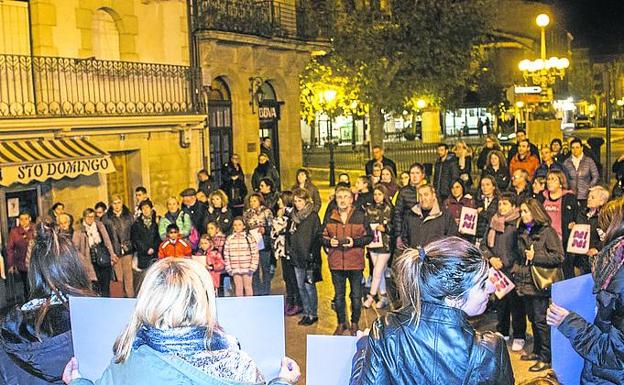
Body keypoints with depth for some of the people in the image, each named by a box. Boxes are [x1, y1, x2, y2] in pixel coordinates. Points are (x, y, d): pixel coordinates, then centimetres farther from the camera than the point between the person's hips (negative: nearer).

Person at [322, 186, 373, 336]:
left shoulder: (360, 216, -3)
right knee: (339, 295, 13)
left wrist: (355, 242, -16)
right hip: (336, 263, 2)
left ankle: (355, 323, 25)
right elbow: (322, 237, 11)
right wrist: (329, 241, -10)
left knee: (356, 295, 8)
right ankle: (341, 323, 28)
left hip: (355, 262, -2)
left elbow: (369, 236, -1)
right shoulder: (330, 217, 5)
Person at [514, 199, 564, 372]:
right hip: (526, 282, 8)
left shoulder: (547, 232, -11)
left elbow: (559, 257, -15)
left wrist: (535, 257, -17)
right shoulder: (522, 232, 13)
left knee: (541, 320, -3)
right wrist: (516, 269, 14)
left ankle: (546, 358, 6)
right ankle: (537, 351, 29)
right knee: (533, 318, 16)